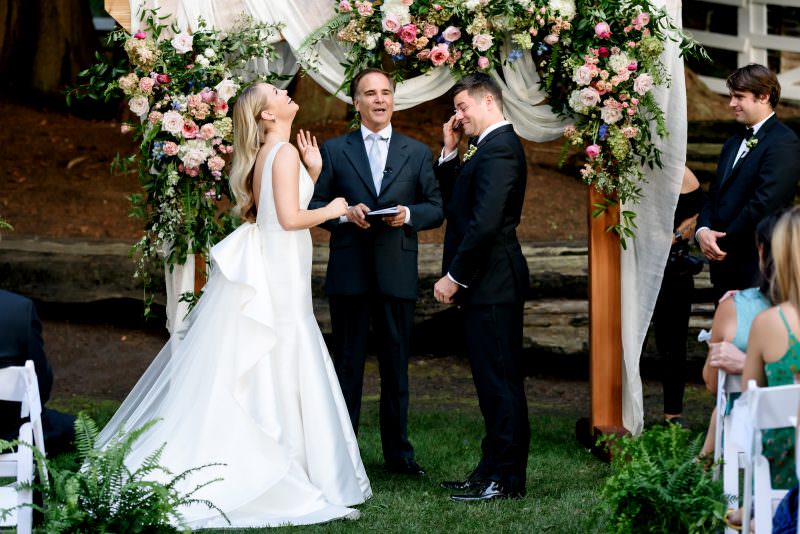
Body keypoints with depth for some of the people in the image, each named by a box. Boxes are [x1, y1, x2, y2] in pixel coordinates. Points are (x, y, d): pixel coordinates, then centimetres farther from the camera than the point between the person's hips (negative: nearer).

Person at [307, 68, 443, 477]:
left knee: (396, 366, 7)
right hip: (349, 273, -1)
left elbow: (436, 208, 8)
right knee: (347, 364, 3)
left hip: (397, 273, 1)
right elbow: (315, 204, 5)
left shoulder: (417, 153, 10)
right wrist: (345, 213, -14)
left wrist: (408, 214, -12)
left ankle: (397, 451, 14)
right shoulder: (334, 150, 7)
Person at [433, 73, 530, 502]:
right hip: (487, 283, 10)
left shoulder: (499, 149, -16)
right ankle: (492, 470, 21)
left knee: (499, 379, -6)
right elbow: (455, 202, 22)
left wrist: (454, 277, -20)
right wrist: (450, 152, 11)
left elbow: (485, 222, -24)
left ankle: (507, 479, -2)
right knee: (493, 380, 14)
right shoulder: (492, 146, 17)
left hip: (492, 284, -10)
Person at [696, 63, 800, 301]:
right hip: (724, 265, 8)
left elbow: (764, 203, -17)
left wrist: (724, 242, -11)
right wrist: (703, 230, -4)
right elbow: (714, 196, 18)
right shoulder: (733, 144, 21)